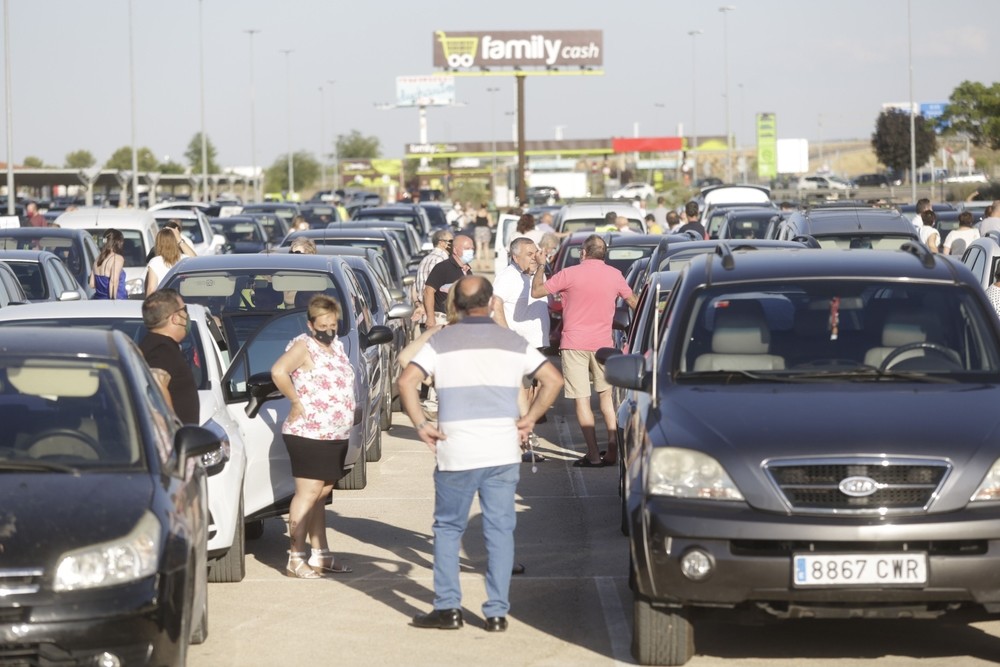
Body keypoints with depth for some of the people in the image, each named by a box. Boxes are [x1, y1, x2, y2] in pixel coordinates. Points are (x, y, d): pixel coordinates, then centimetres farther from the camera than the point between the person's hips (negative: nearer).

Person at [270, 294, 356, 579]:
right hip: (309, 434, -8)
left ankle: (320, 555, 20)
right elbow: (278, 371, -28)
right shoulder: (303, 346, -11)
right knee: (307, 493, -9)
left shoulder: (337, 345, 14)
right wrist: (296, 402, -19)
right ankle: (295, 560, -7)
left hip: (336, 435, 8)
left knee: (321, 494, 14)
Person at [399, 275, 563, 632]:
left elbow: (407, 381, -10)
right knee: (500, 530, 7)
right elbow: (553, 379, 2)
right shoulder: (513, 342, 7)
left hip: (456, 453, -1)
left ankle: (447, 607, 6)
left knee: (448, 528, 11)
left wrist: (421, 424, -4)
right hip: (503, 452, 1)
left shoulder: (440, 342, 1)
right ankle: (497, 612, 5)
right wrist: (529, 418, 6)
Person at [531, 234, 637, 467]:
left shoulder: (570, 274, -10)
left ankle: (593, 455, -6)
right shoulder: (615, 275, 2)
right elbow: (633, 302, 17)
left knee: (582, 399, -2)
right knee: (606, 394, 17)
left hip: (575, 344, -4)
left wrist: (540, 267, 10)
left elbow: (536, 291, -5)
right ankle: (613, 450, 12)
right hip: (603, 343, 4)